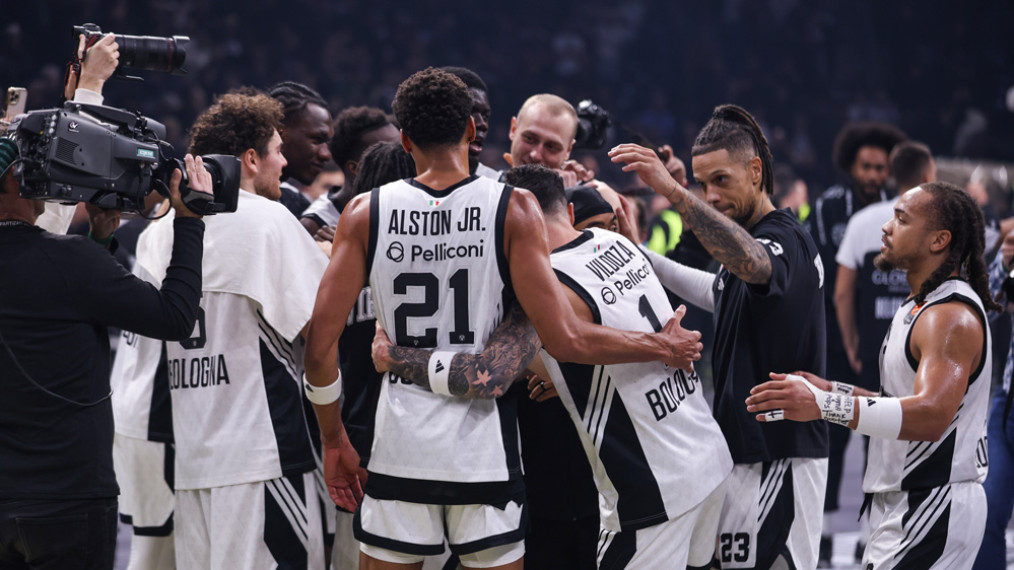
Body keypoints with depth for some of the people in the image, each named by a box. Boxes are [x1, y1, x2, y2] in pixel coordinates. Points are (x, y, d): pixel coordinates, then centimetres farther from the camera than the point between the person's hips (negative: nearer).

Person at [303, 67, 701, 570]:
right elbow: (564, 341, -11)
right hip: (484, 452, -1)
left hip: (400, 451, 1)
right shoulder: (513, 209, -6)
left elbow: (320, 344, -3)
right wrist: (662, 347, 3)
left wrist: (333, 439, 10)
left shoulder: (366, 213, -1)